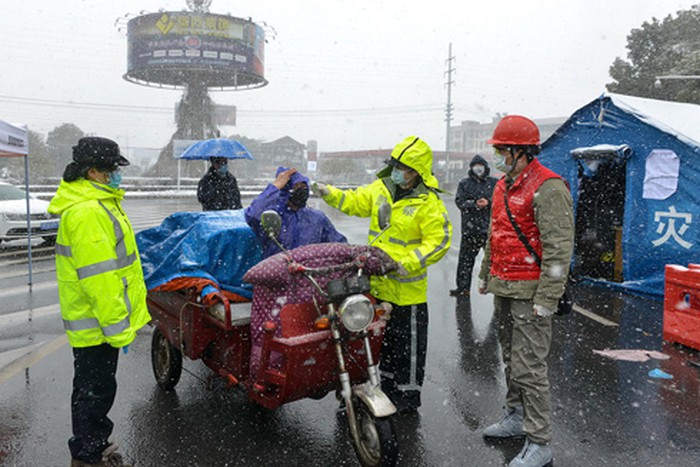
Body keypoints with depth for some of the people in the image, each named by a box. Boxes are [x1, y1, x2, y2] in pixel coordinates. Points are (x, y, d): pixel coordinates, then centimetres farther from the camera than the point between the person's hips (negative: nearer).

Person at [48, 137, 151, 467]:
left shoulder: (98, 203, 12)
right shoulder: (88, 213, -23)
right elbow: (98, 278, -27)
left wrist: (121, 319, 24)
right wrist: (117, 326, -23)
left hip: (95, 320, 11)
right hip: (98, 323, -11)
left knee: (92, 388, 22)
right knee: (96, 390, 4)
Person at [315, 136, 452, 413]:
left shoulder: (429, 203, -16)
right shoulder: (381, 187, 3)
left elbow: (439, 242, -17)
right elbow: (356, 202, 13)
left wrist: (408, 264, -25)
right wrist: (329, 193, -2)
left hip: (407, 288, -7)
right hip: (378, 282, 7)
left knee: (408, 343, 6)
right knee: (384, 338, 20)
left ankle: (408, 395, 23)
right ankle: (388, 387, 38)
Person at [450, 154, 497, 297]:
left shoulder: (494, 183, 8)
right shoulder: (465, 183, 7)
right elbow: (460, 201, -2)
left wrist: (488, 202, -15)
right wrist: (474, 204, -17)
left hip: (489, 227, 0)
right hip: (470, 228, 0)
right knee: (466, 258, 4)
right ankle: (463, 287, 13)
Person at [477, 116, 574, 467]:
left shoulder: (547, 187, -16)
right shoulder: (503, 185, 14)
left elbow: (559, 247, -20)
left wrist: (547, 299, -21)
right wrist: (486, 274, 25)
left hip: (528, 294, -9)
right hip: (503, 289, 9)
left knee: (529, 367, -5)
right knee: (511, 358, 19)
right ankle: (517, 417, 35)